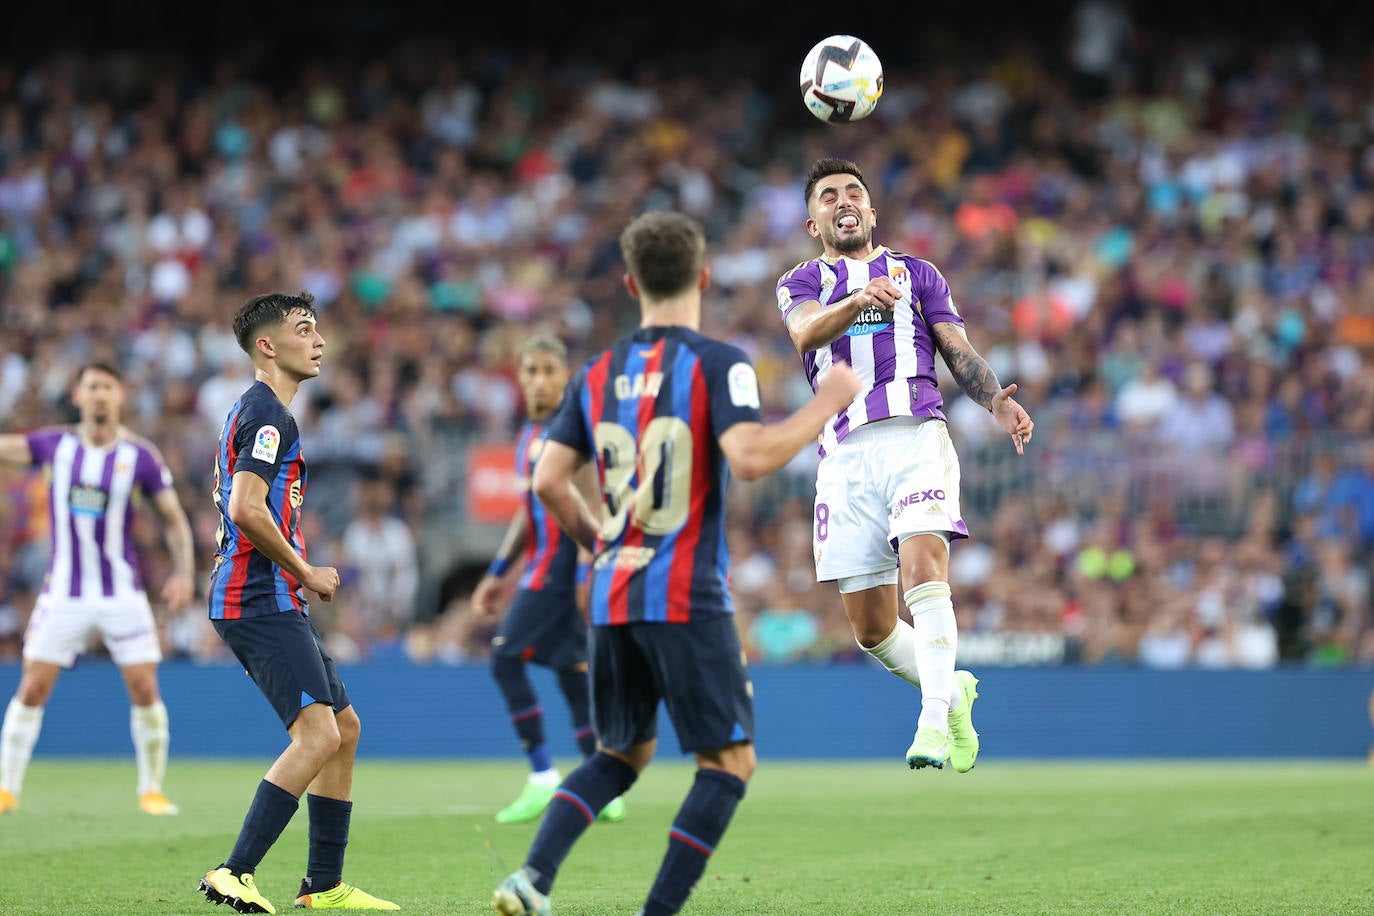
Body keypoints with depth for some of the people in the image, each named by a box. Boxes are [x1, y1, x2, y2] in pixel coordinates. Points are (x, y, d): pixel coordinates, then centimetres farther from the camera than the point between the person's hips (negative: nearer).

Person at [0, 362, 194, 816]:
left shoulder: (140, 456, -3)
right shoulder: (55, 445, 1)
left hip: (121, 591, -1)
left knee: (145, 689, -6)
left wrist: (184, 573, -8)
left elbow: (174, 518, 3)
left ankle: (152, 790, 8)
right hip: (63, 594, 1)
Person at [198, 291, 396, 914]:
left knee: (344, 728, 13)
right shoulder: (268, 415, -12)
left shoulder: (250, 411, 22)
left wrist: (300, 573, 22)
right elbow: (247, 511, -24)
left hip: (267, 602, 11)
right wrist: (306, 572, -13)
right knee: (318, 733, -20)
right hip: (262, 602, -11)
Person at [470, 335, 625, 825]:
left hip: (563, 560, -9)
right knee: (573, 666, 7)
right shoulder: (531, 434, 18)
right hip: (545, 562, 9)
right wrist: (497, 573, 26)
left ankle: (543, 780, -8)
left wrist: (587, 573, -23)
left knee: (506, 659, -10)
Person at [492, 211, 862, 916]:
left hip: (612, 596, 6)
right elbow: (748, 458, -21)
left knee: (620, 755, 18)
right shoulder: (718, 363, -6)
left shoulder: (599, 374, 10)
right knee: (729, 763, 3)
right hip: (688, 600, -6)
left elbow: (548, 482, 7)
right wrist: (823, 407, -8)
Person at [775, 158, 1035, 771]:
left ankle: (934, 723, -33)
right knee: (871, 626, 0)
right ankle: (952, 691, 26)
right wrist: (859, 300, -28)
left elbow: (960, 352, 14)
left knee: (923, 566, -26)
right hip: (846, 454, 1)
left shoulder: (917, 273, 22)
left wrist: (998, 403, -8)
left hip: (915, 436, -1)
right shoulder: (801, 283, 17)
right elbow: (806, 332, -6)